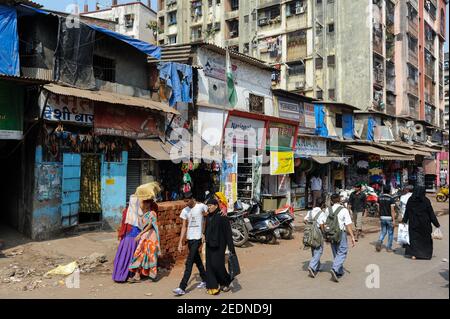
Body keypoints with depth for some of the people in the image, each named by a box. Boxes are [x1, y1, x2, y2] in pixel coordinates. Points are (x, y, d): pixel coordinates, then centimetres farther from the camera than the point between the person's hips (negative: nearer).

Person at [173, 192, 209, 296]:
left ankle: (182, 288, -7)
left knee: (189, 263, -9)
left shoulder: (201, 206, -8)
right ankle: (205, 280, 33)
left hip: (197, 238, -6)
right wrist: (180, 242, 3)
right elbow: (184, 227, 8)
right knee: (197, 261, 17)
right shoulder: (185, 211, 6)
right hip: (189, 239, 6)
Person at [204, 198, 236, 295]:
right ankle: (213, 286, 14)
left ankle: (226, 282, 20)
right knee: (210, 265, 5)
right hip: (209, 244, 7)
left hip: (219, 245, -7)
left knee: (217, 264, -6)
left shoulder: (222, 217, -14)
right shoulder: (208, 217, 7)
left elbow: (228, 232, -15)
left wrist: (231, 247, -18)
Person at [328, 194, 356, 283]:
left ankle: (340, 272, 24)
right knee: (342, 253, 1)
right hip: (341, 233, -5)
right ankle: (334, 269, -17)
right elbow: (348, 225, -13)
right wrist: (352, 237, -10)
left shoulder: (328, 210, 3)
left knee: (335, 253, 16)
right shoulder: (344, 210, -9)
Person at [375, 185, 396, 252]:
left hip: (382, 217, 4)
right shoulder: (391, 199, -12)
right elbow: (392, 210, -15)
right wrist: (394, 220, -14)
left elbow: (378, 209, 7)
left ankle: (379, 242, -11)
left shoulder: (379, 198, 3)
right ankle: (389, 248, 14)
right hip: (389, 218, -4)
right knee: (390, 233, 9)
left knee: (383, 232, 14)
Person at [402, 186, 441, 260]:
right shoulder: (426, 201, -12)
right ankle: (427, 254, 24)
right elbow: (431, 213, -9)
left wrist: (404, 221, 12)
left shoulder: (410, 200, -5)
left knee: (414, 238, 8)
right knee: (426, 238, 16)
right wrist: (437, 224, -2)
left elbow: (407, 212, 1)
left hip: (413, 223, 1)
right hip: (424, 223, -1)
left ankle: (413, 254, -2)